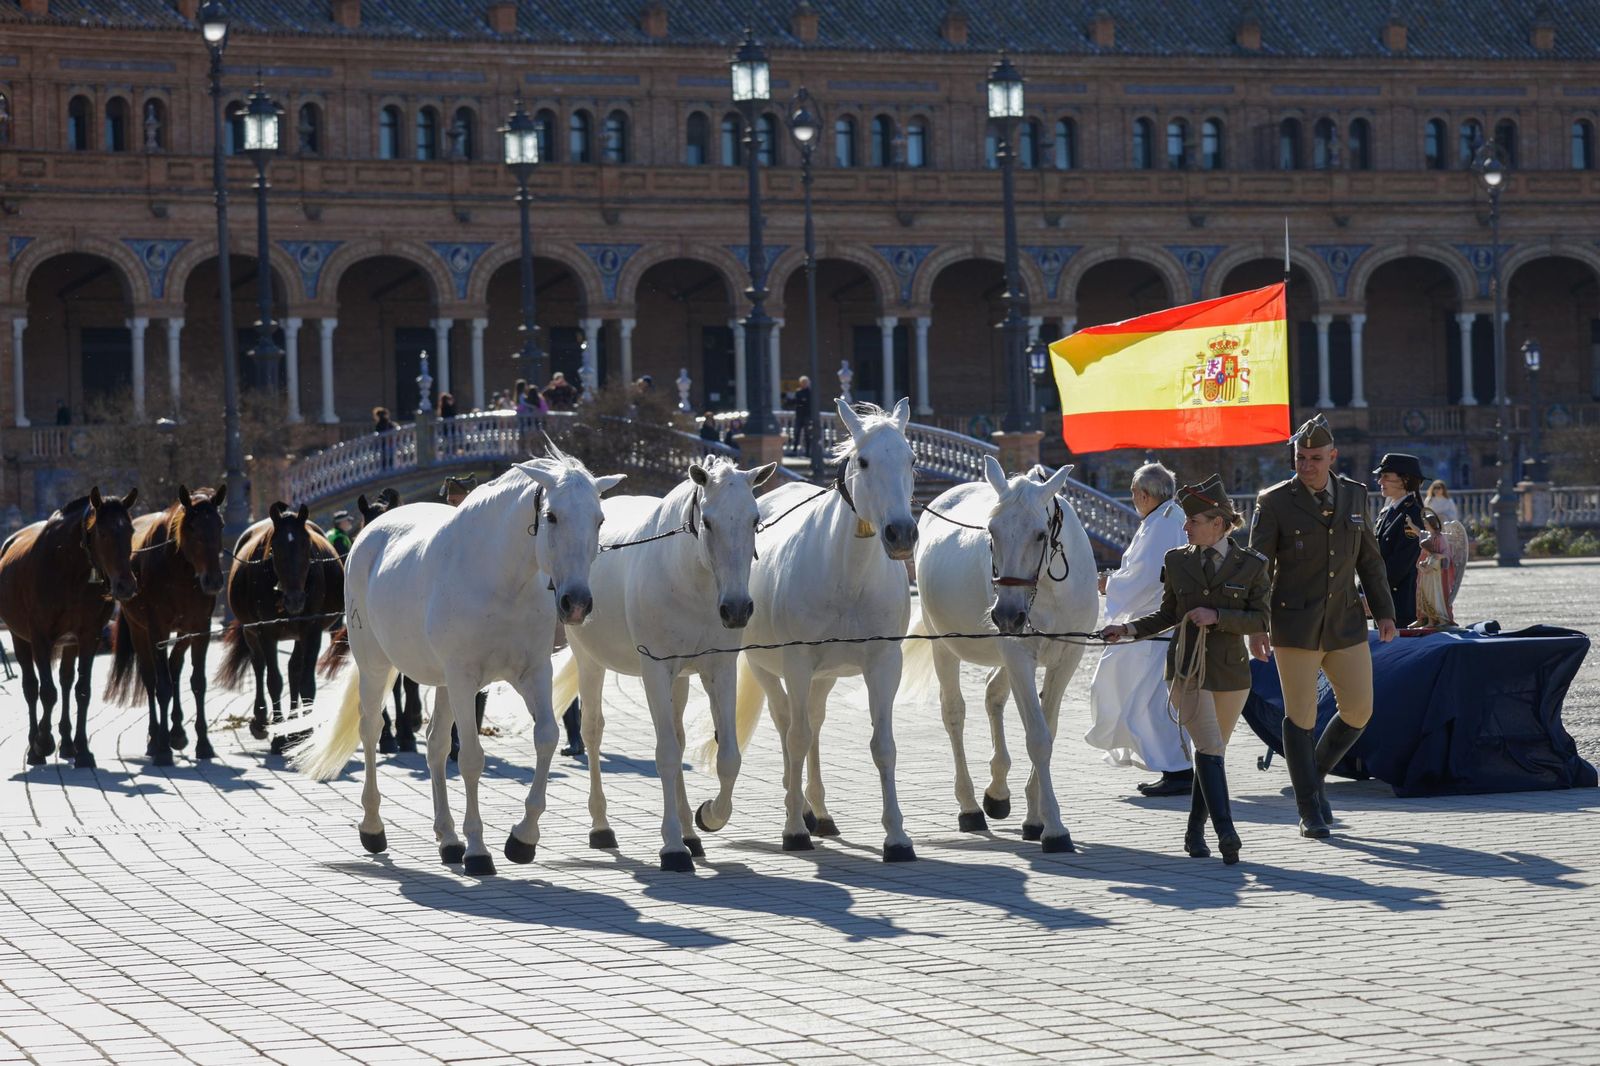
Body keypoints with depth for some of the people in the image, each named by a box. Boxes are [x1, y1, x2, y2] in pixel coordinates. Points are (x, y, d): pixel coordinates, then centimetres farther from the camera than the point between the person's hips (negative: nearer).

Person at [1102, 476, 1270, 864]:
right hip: (1188, 668, 0)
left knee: (1212, 752, 10)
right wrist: (1130, 628, 1)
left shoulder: (1251, 565, -1)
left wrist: (1217, 616, -17)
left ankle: (1195, 831, 24)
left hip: (1231, 671, 0)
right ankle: (1225, 832, -23)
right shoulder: (1177, 562, 6)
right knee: (1209, 748, -14)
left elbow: (1260, 619, -4)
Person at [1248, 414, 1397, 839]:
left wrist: (1384, 612, 10)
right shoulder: (1275, 502, -5)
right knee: (1301, 715, -2)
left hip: (1345, 624, 4)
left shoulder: (1354, 495, 7)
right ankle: (1310, 811, 6)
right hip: (1295, 625, -4)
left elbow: (1369, 559, 15)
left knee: (1359, 710, 3)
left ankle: (1315, 775, 27)